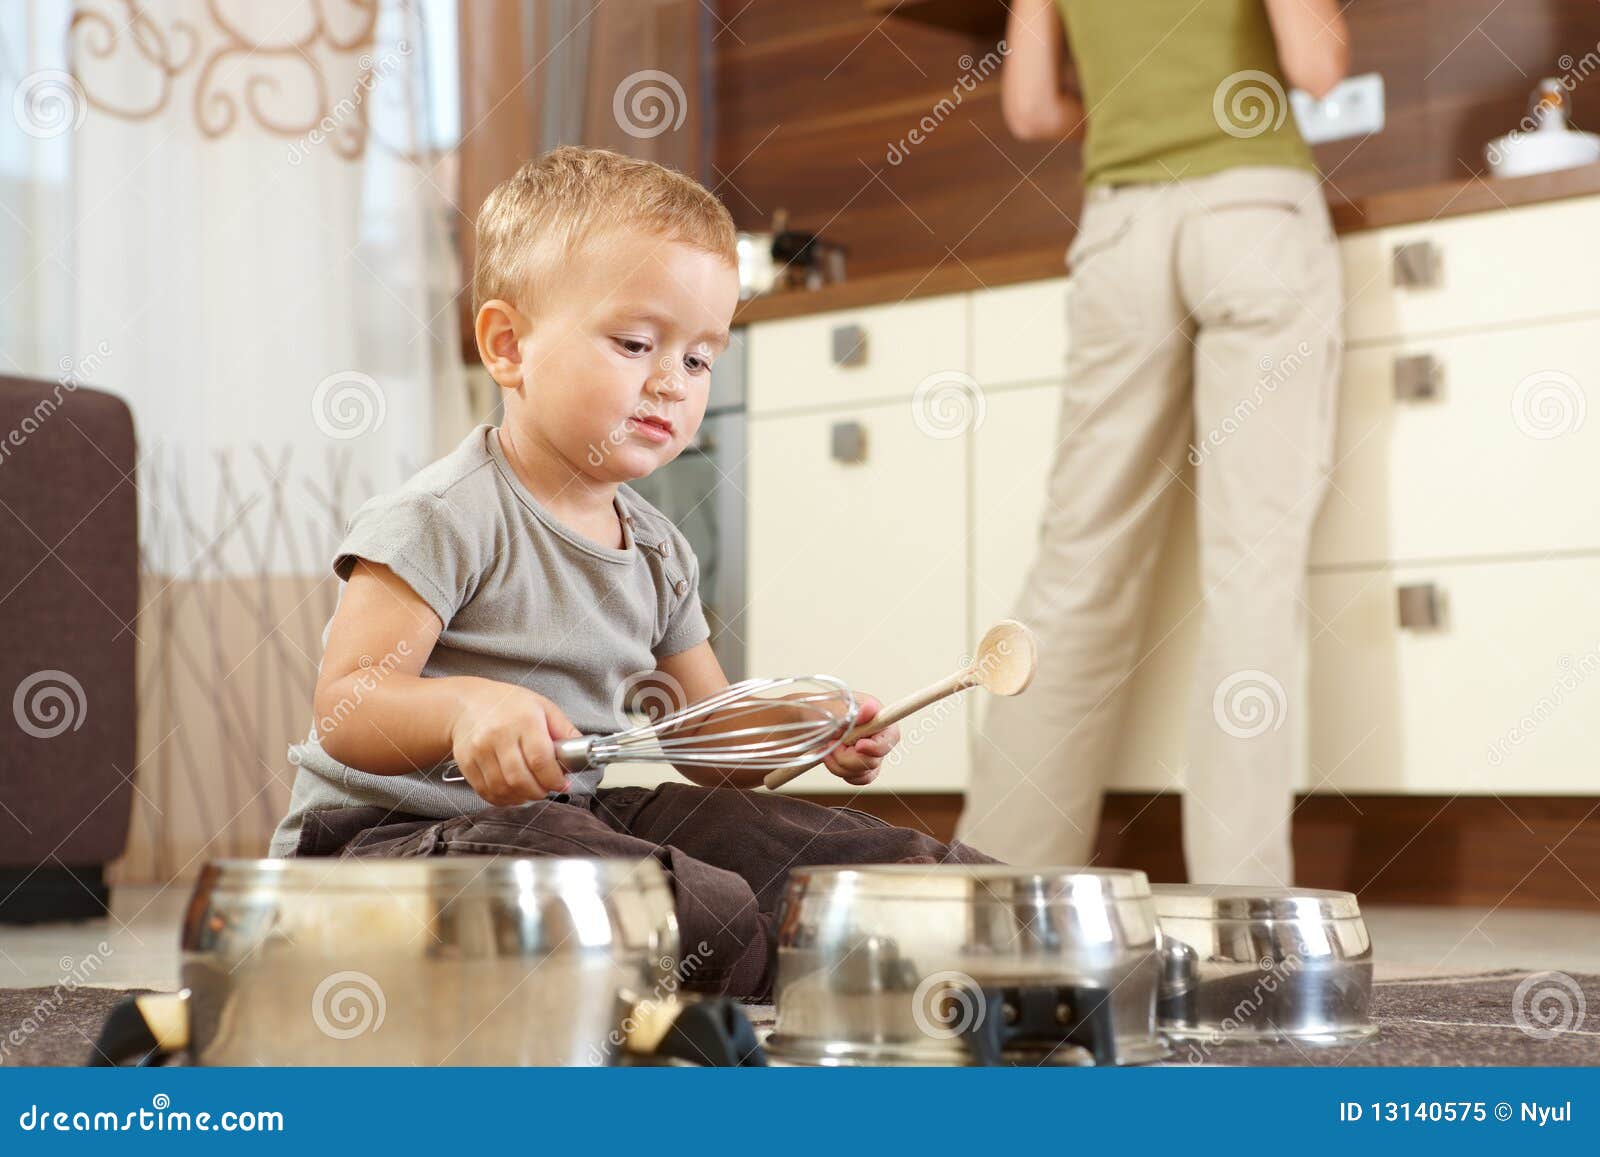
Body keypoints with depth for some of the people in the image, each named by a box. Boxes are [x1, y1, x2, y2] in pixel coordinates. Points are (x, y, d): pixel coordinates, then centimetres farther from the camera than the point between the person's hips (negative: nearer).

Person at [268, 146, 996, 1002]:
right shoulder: (442, 519, -14)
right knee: (714, 922, -33)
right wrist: (466, 707, -42)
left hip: (572, 815, 8)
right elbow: (345, 708, -21)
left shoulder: (658, 552, 11)